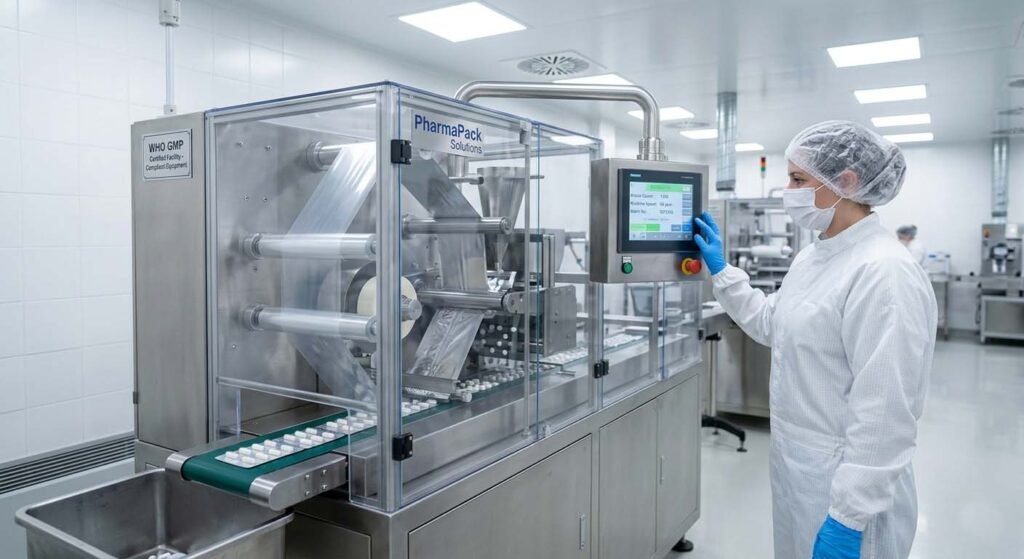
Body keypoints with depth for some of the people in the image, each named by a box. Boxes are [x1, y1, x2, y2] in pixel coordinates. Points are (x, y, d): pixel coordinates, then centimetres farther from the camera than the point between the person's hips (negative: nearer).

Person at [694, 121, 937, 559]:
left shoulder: (883, 273, -24)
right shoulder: (813, 256, 5)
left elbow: (883, 416, -25)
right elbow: (770, 325, 20)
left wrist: (849, 518, -22)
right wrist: (720, 271, 14)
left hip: (843, 487, -9)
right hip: (796, 466, 9)